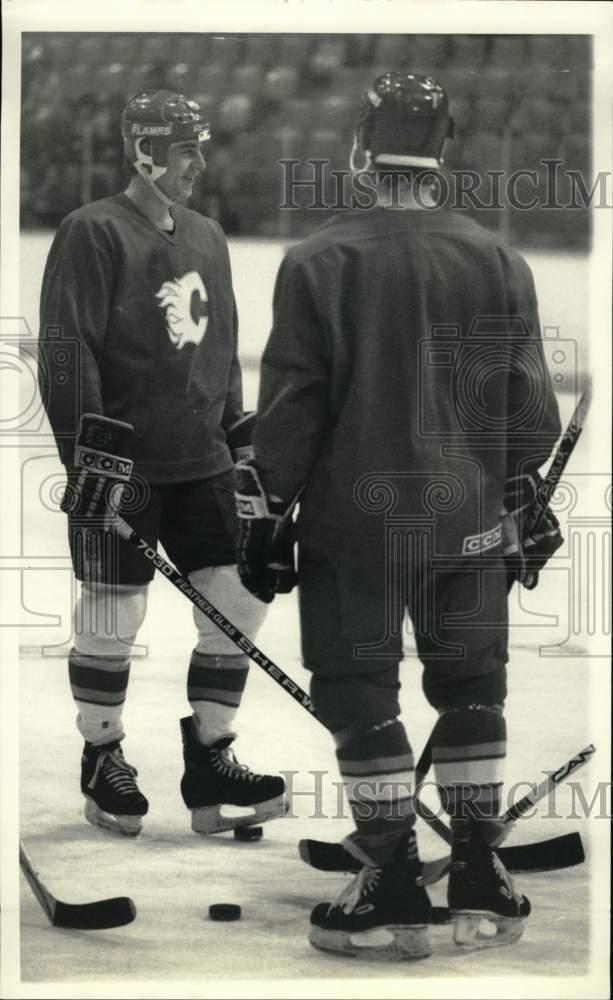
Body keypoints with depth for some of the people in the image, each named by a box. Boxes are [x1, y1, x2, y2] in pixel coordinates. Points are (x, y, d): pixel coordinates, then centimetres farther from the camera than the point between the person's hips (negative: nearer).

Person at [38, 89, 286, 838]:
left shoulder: (206, 238, 13)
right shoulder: (94, 233, -9)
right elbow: (66, 352, -13)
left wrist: (238, 434, 18)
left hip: (199, 461, 7)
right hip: (119, 465, -7)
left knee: (238, 600, 1)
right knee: (112, 615, 1)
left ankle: (210, 762, 11)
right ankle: (103, 763, 18)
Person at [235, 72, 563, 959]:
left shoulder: (318, 263, -10)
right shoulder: (498, 264, 0)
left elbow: (288, 410, -9)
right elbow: (530, 412, 4)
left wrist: (265, 515, 1)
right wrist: (524, 505, 17)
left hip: (352, 522, -3)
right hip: (470, 520, 3)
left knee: (361, 696, 5)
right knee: (472, 689, 15)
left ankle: (394, 895, 6)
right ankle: (481, 889, 18)